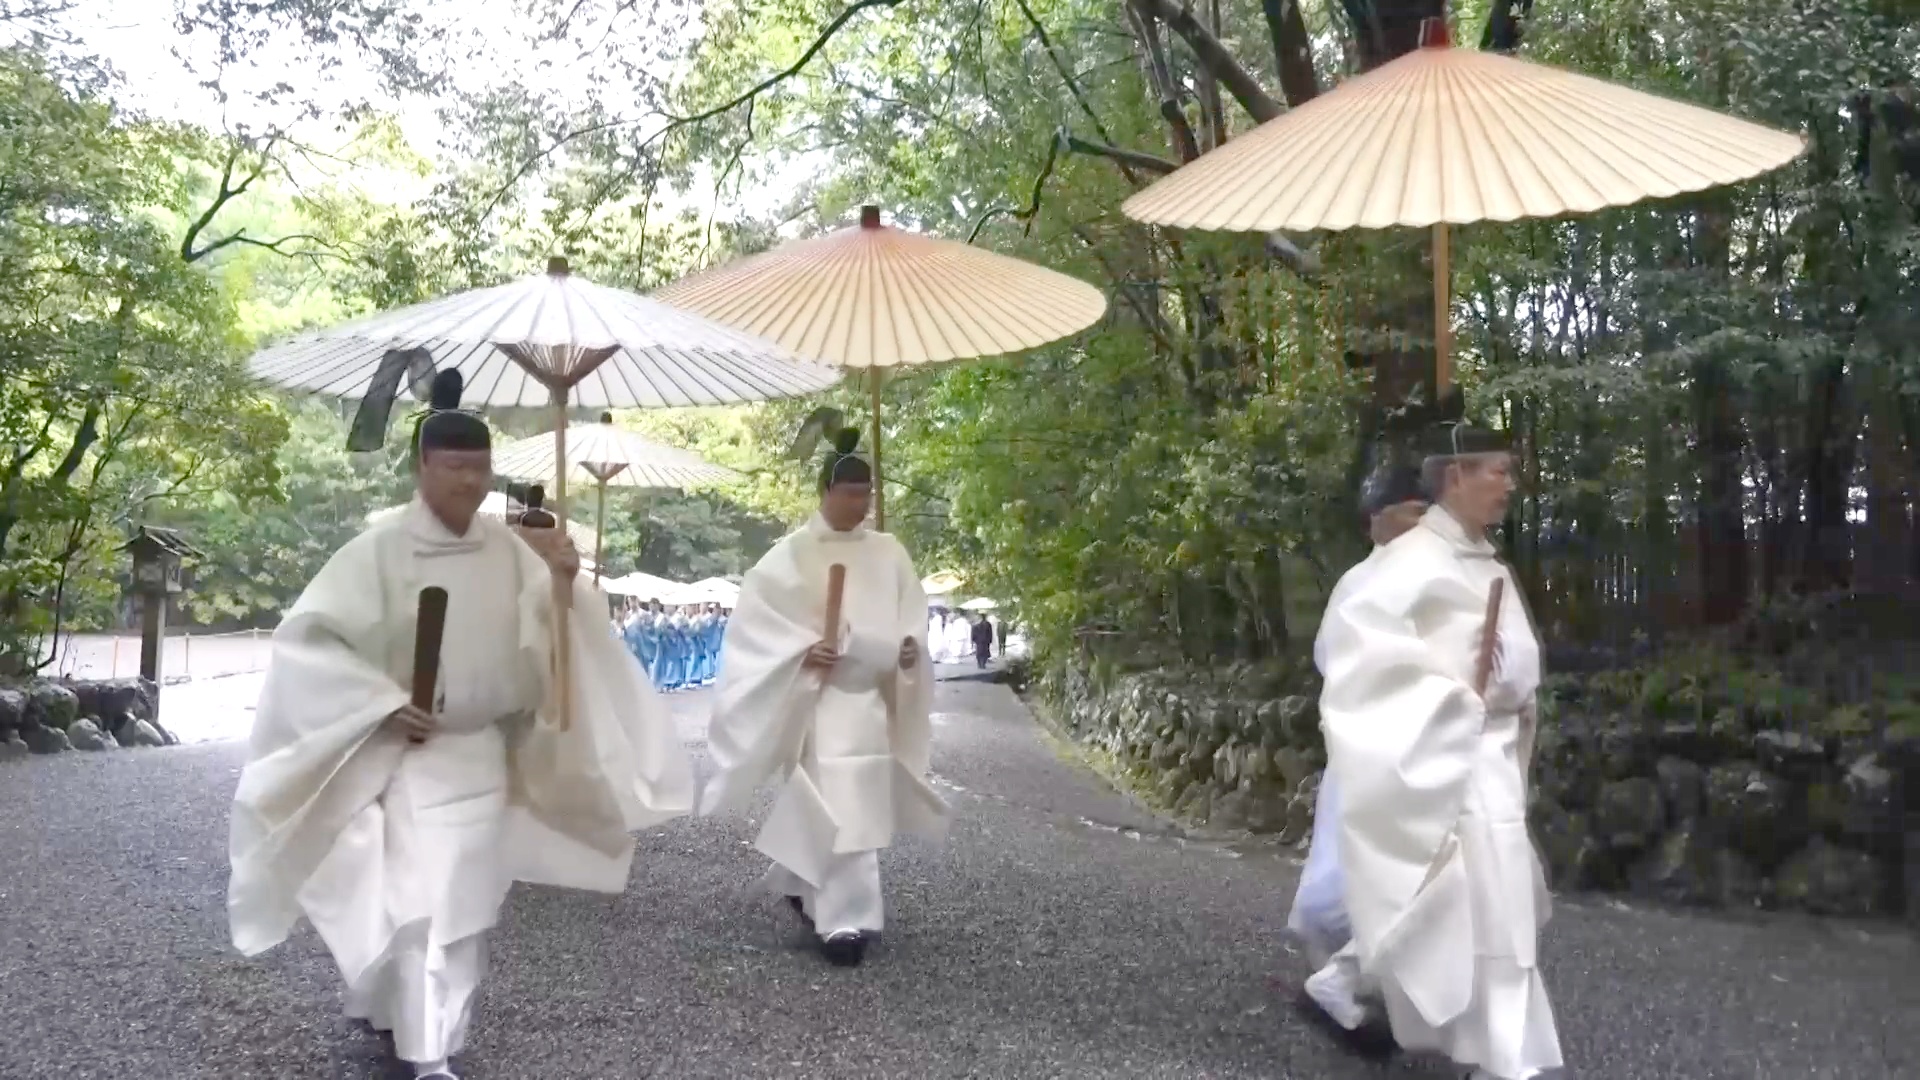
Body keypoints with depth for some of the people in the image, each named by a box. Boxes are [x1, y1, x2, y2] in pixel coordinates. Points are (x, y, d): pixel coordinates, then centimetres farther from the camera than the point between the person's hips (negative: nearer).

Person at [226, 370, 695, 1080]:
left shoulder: (511, 551, -2)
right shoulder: (377, 551, -13)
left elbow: (545, 647, 0)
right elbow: (306, 640, -11)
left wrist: (563, 584, -19)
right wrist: (384, 706, -17)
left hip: (484, 755, 4)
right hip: (403, 756, -4)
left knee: (463, 908, 14)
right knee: (417, 907, -8)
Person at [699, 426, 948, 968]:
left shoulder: (890, 553, 8)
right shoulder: (791, 555, -4)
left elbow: (912, 616, 10)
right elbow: (758, 623, -5)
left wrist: (910, 648, -10)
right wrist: (803, 652, -18)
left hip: (874, 695, 5)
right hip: (816, 696, -5)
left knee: (858, 801, 13)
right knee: (834, 805, -10)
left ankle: (799, 881, 36)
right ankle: (844, 918, -4)